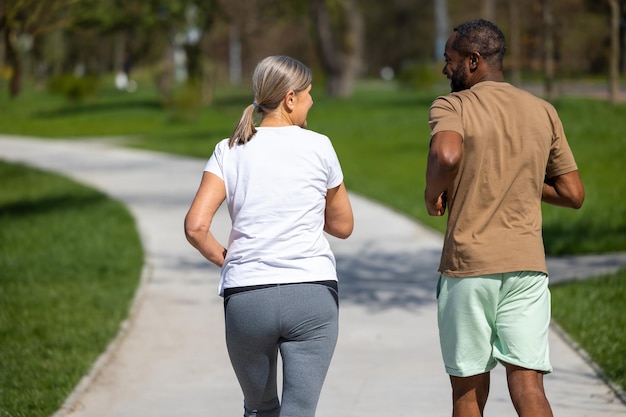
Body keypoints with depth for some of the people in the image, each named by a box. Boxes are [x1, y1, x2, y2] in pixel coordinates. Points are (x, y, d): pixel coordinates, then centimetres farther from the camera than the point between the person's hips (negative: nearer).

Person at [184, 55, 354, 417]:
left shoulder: (230, 152, 3)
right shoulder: (318, 147, 2)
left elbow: (196, 227, -7)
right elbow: (343, 225, 12)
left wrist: (223, 258, 10)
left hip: (246, 297, 2)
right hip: (312, 294, -2)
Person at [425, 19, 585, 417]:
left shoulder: (451, 107, -4)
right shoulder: (544, 112, 11)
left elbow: (447, 155, -27)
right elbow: (573, 194, 12)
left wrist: (433, 193, -7)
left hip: (467, 265, -3)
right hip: (528, 264, 3)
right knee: (528, 385, -3)